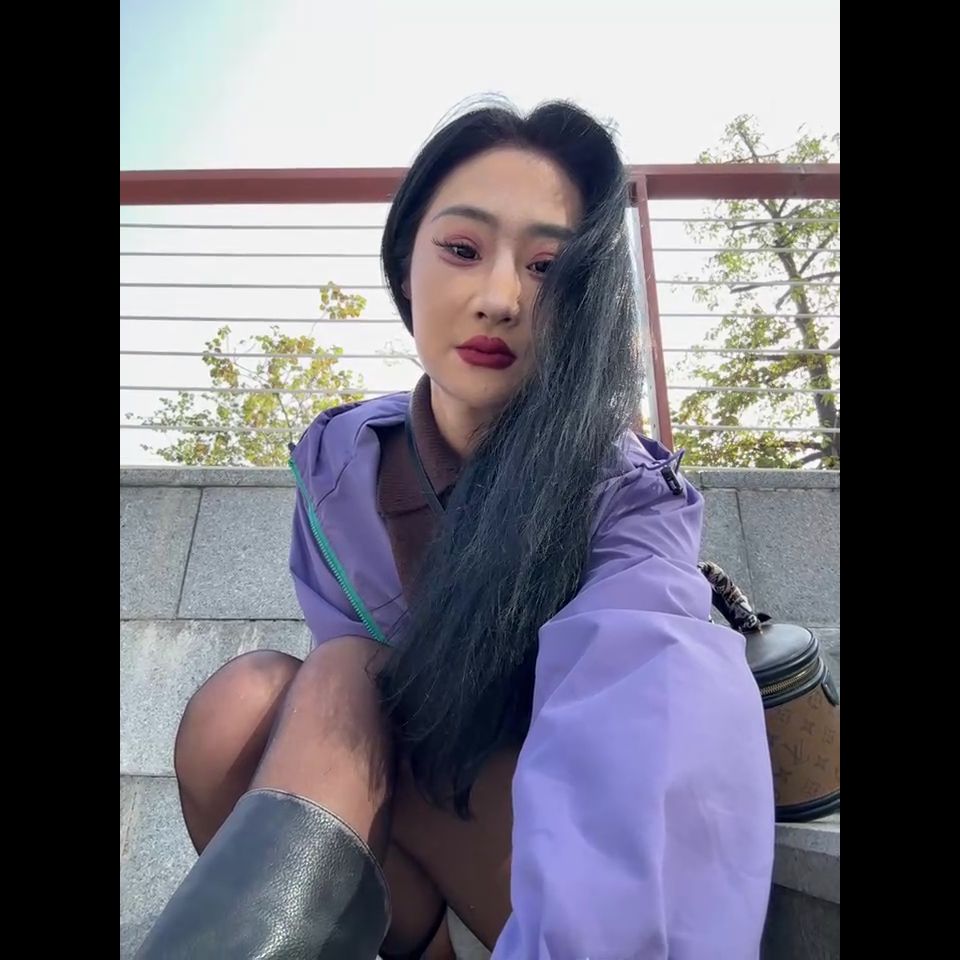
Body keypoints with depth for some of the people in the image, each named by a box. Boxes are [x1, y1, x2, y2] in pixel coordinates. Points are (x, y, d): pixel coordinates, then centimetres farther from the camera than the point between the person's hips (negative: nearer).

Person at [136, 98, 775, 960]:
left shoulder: (629, 495, -21)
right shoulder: (336, 462, -8)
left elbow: (634, 715, -40)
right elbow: (348, 676, -7)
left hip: (541, 864, -3)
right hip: (390, 862, 4)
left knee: (337, 692, -29)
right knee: (239, 707, -26)